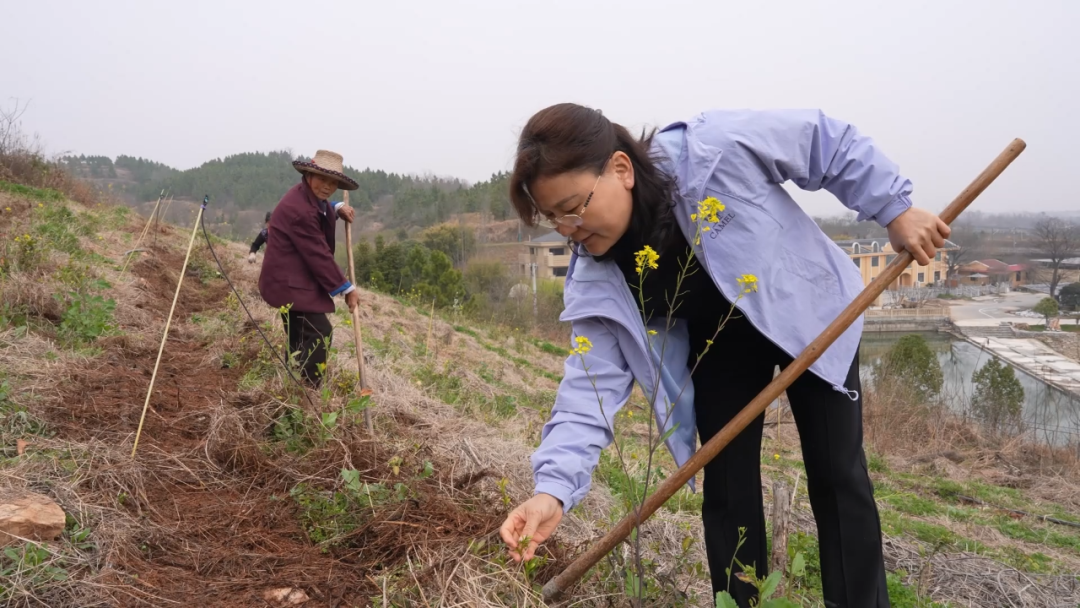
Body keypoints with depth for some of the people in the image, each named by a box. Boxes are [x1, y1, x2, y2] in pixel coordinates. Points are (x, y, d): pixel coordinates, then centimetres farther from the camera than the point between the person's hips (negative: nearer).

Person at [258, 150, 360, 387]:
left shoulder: (310, 197, 7)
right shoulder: (299, 209, -26)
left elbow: (320, 209, 35)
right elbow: (319, 255, -23)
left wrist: (337, 208, 11)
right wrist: (346, 288, -15)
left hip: (289, 279, 11)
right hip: (289, 282, -11)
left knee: (301, 338, 16)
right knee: (319, 333, -17)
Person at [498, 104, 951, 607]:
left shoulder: (717, 148, -36)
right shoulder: (595, 276, -23)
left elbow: (828, 142, -21)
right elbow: (591, 384, -26)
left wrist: (894, 210, -19)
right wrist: (553, 489, -38)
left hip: (810, 318, -2)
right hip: (722, 348, 3)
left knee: (837, 477, 2)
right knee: (727, 491, 0)